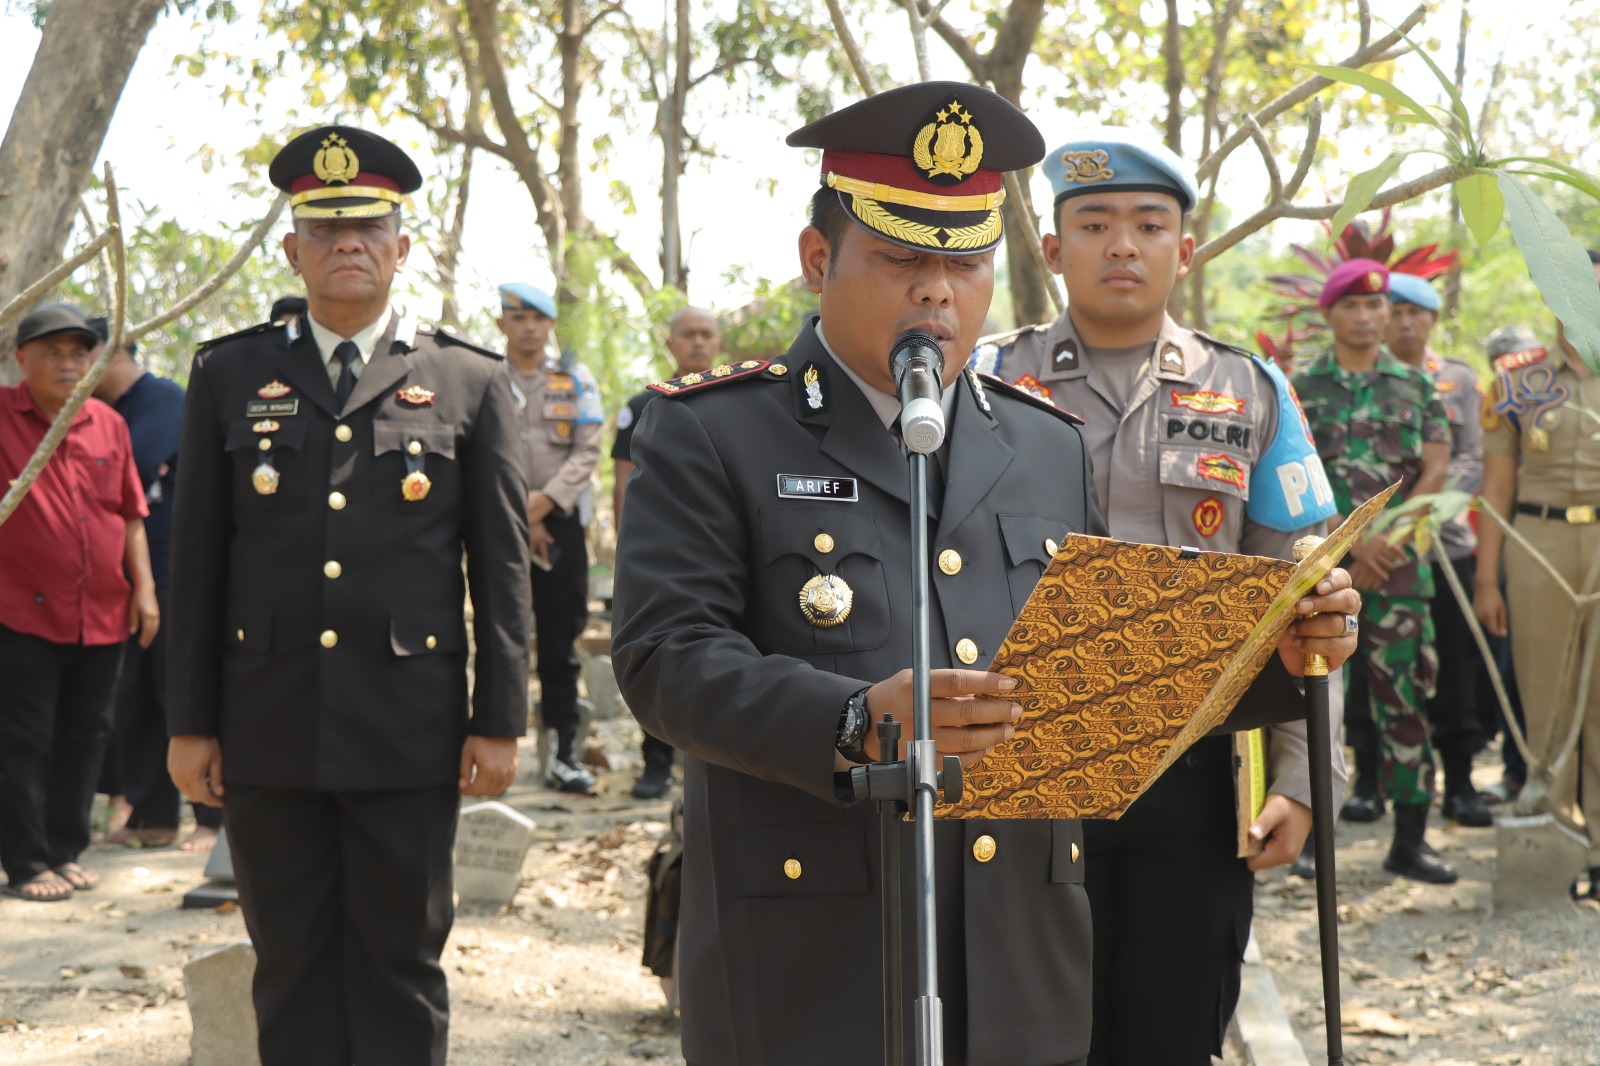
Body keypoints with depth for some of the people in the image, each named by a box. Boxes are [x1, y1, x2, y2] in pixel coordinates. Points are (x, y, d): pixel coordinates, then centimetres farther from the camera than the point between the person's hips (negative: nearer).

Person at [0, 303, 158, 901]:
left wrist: (144, 586, 7)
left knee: (84, 737, 11)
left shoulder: (108, 425, 9)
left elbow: (131, 513, 13)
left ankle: (65, 852, 22)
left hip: (104, 616, 4)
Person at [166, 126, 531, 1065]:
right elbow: (197, 558, 7)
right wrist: (190, 723, 4)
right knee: (292, 968, 9)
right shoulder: (230, 376, 8)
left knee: (402, 963, 6)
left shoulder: (472, 382, 4)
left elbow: (502, 565, 2)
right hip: (268, 732, 1)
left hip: (409, 732, -1)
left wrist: (500, 722, -2)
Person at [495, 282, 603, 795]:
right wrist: (518, 518, -9)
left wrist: (546, 499, -13)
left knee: (561, 642, 1)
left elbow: (588, 451, 1)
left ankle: (565, 752, 3)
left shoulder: (575, 379, 8)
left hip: (561, 521, 1)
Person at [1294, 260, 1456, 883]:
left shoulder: (1417, 387, 10)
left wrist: (1386, 539, -9)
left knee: (1405, 695, 0)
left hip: (1398, 565, 1)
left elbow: (1435, 471, 3)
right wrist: (1348, 545, -11)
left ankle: (1411, 840, 6)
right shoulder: (1300, 389, 5)